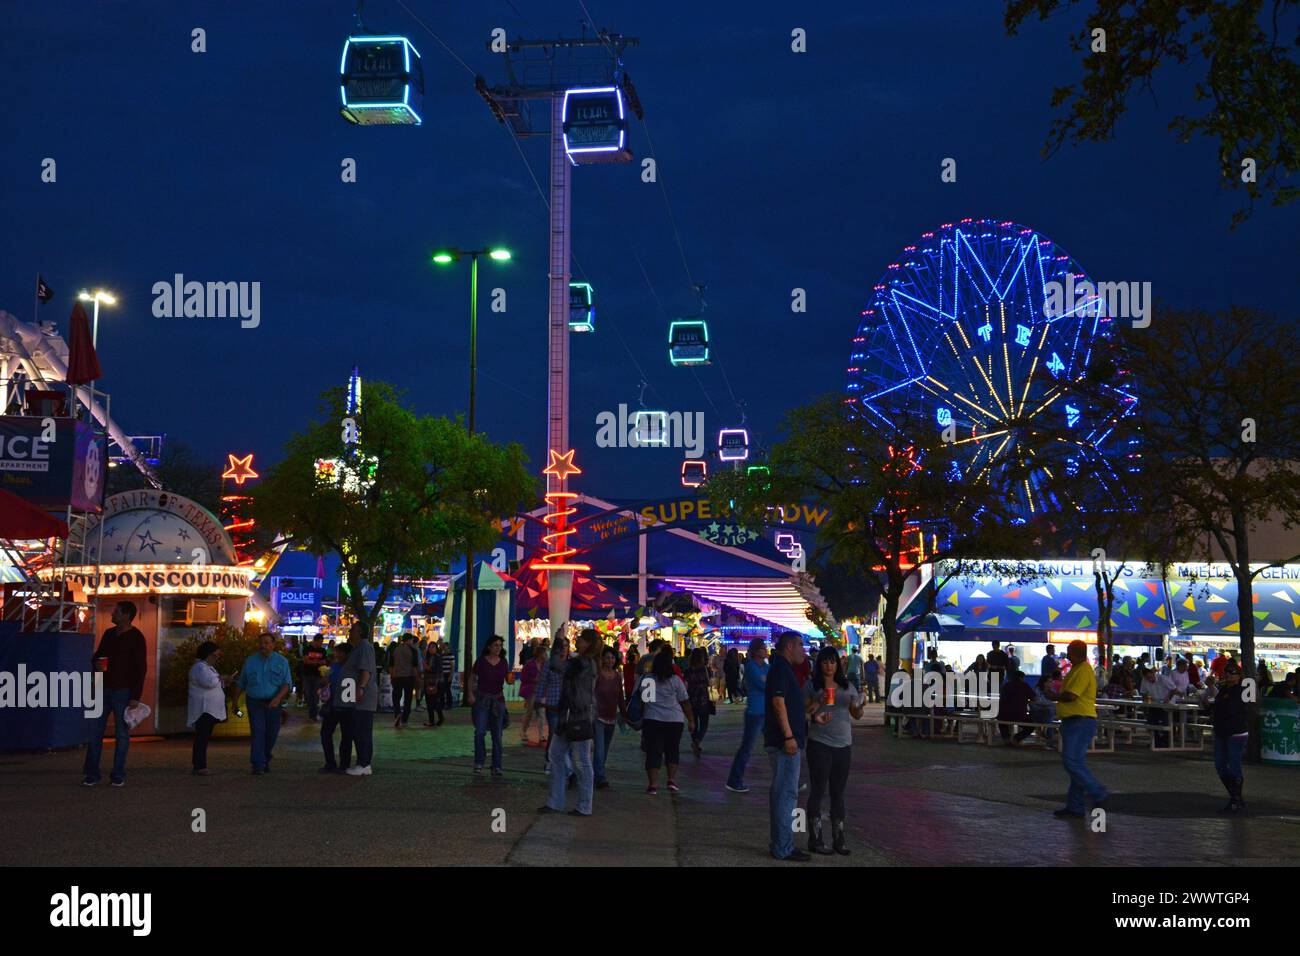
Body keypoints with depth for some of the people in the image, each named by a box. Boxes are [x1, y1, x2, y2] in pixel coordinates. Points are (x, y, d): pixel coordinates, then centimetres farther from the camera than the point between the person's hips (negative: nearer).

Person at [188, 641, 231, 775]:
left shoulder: (208, 667, 21)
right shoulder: (200, 667, -13)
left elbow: (214, 684, 29)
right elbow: (209, 682, -28)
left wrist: (224, 682, 10)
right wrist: (220, 678, -10)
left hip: (211, 710, 10)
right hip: (203, 709, -10)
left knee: (203, 739, 10)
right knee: (202, 738, -13)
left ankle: (197, 766, 14)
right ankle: (200, 766, -15)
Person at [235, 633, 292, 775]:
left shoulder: (282, 661, 2)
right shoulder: (250, 661, 7)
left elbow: (287, 683, -5)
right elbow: (241, 683, 15)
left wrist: (278, 698, -21)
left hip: (273, 703, 0)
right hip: (255, 703, 0)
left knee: (271, 733, 6)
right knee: (257, 732, -10)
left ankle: (266, 761, 25)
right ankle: (257, 765, -13)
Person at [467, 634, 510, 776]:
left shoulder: (503, 663, 5)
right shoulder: (481, 661, -3)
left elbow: (507, 680, 14)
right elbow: (472, 678, 5)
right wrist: (470, 693, -8)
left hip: (498, 700, 3)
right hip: (481, 699, -3)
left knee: (497, 735, 4)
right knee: (480, 731, -15)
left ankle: (496, 767, 11)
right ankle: (479, 762, 2)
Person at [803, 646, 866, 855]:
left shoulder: (848, 687, 10)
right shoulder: (812, 686, -1)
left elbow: (856, 715, 10)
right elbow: (803, 712, -4)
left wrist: (861, 706, -11)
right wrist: (818, 703, -20)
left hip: (844, 744, 4)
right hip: (819, 744, -4)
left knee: (838, 793, 9)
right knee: (818, 791, -1)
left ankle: (838, 840, 14)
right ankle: (815, 840, 4)